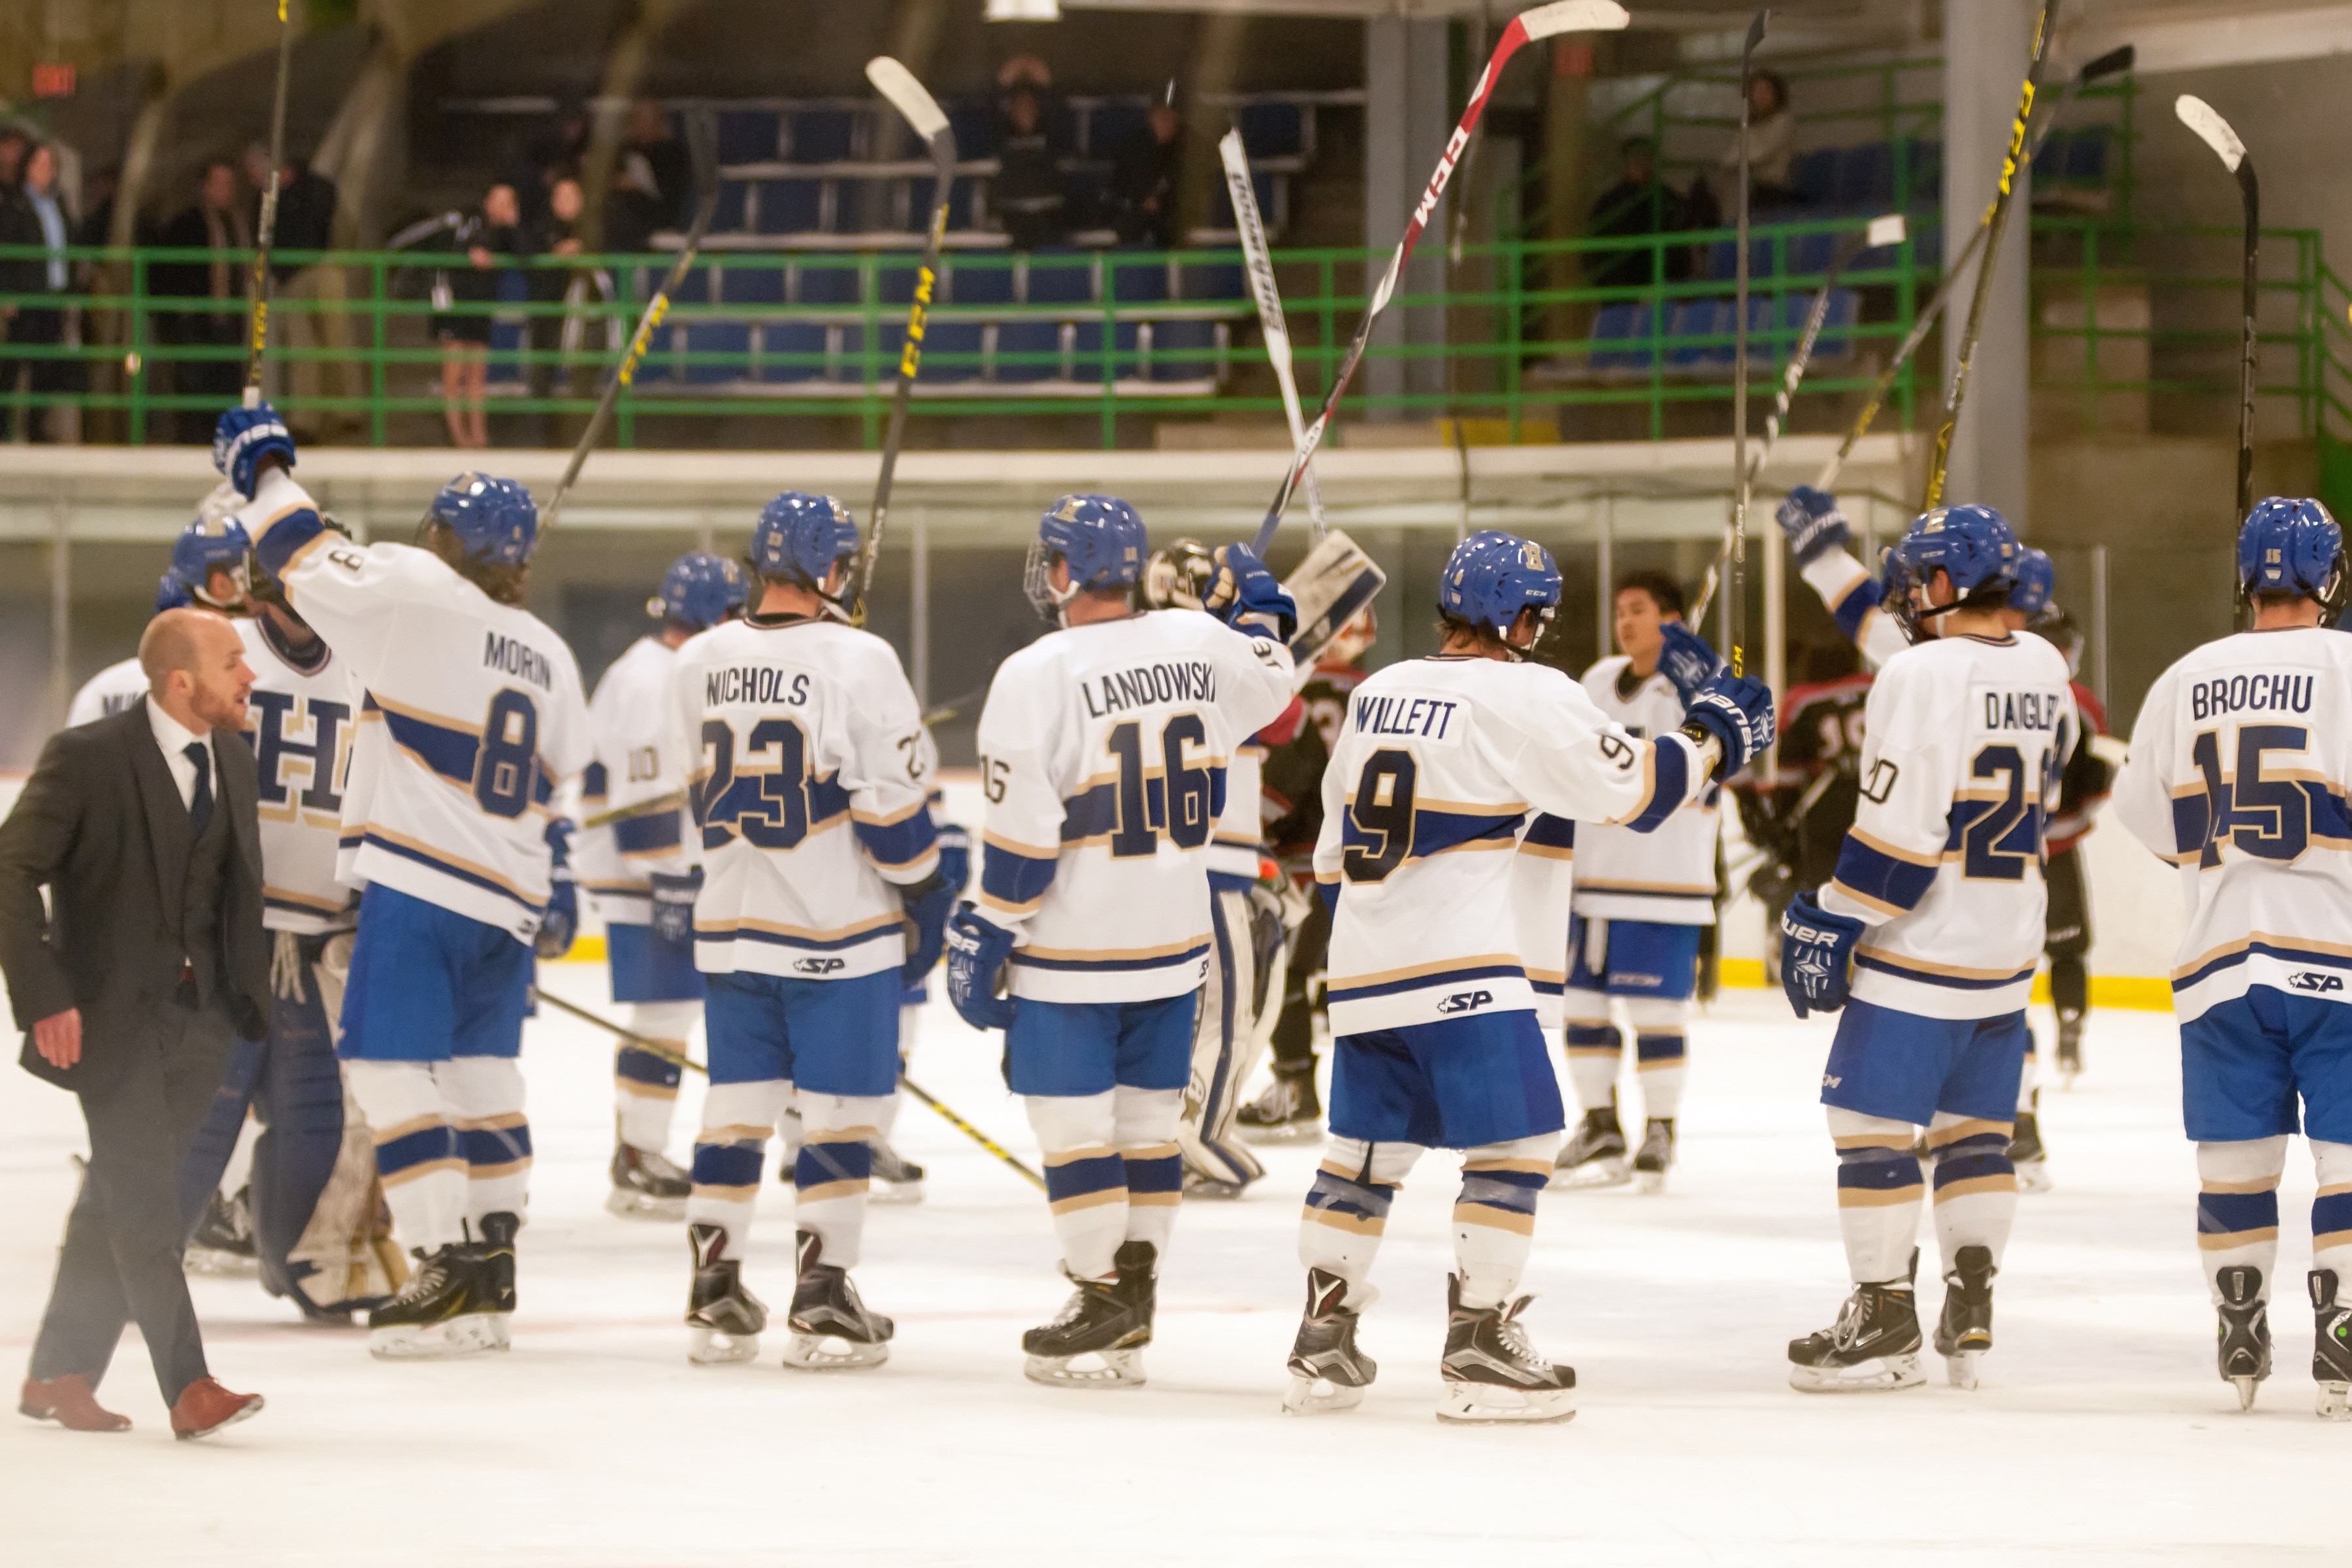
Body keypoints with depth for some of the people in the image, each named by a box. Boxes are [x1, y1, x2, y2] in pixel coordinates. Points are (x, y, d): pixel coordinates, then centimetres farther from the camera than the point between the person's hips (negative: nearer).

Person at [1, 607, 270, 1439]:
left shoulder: (232, 762, 8)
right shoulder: (87, 758, -13)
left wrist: (251, 996, 10)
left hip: (200, 1017, 6)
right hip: (115, 1016, -6)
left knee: (118, 1201, 12)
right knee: (143, 1196, -13)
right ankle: (188, 1387, -17)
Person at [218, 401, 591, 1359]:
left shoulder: (419, 593, -9)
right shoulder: (547, 657, 15)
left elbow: (310, 563, -8)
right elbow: (562, 785, 21)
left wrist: (264, 470, 8)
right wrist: (557, 887, 30)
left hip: (419, 883, -8)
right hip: (508, 900, 8)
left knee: (394, 1066, -6)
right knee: (479, 1069, 16)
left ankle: (449, 1271, -12)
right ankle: (492, 1267, 20)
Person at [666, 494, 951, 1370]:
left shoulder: (699, 664, 3)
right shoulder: (857, 663, -14)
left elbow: (681, 799, 11)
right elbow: (893, 802, -13)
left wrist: (682, 893, 22)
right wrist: (928, 897, -2)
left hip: (731, 931, 5)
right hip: (839, 934, -5)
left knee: (735, 1107, 12)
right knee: (839, 1112, 1)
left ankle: (715, 1296, 15)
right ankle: (823, 1302, 0)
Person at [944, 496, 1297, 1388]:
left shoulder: (1037, 677, -17)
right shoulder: (1198, 644, -2)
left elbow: (1021, 837, -17)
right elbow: (1268, 682, 22)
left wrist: (984, 941, -7)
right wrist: (1252, 603, 38)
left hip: (1070, 949, -6)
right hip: (1174, 943, 6)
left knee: (1073, 1124, 2)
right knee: (1148, 1118, 14)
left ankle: (1105, 1312, 2)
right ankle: (1136, 1290, 20)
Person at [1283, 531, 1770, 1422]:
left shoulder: (1379, 693, 15)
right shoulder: (1523, 697, -9)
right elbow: (1630, 787, -7)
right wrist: (1710, 740, 9)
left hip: (1364, 970, 8)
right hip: (1460, 966, -8)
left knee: (1365, 1146, 15)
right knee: (1514, 1143, -3)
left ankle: (1322, 1347, 15)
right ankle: (1480, 1352, -7)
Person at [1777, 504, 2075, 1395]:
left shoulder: (1922, 677, -19)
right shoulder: (2045, 670, 5)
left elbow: (1898, 828, -21)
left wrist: (1830, 927, -15)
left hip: (1921, 946, -8)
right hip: (2010, 952, 8)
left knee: (1872, 1121, -1)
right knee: (1975, 1126, 15)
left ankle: (1885, 1318, -1)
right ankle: (1970, 1313, 12)